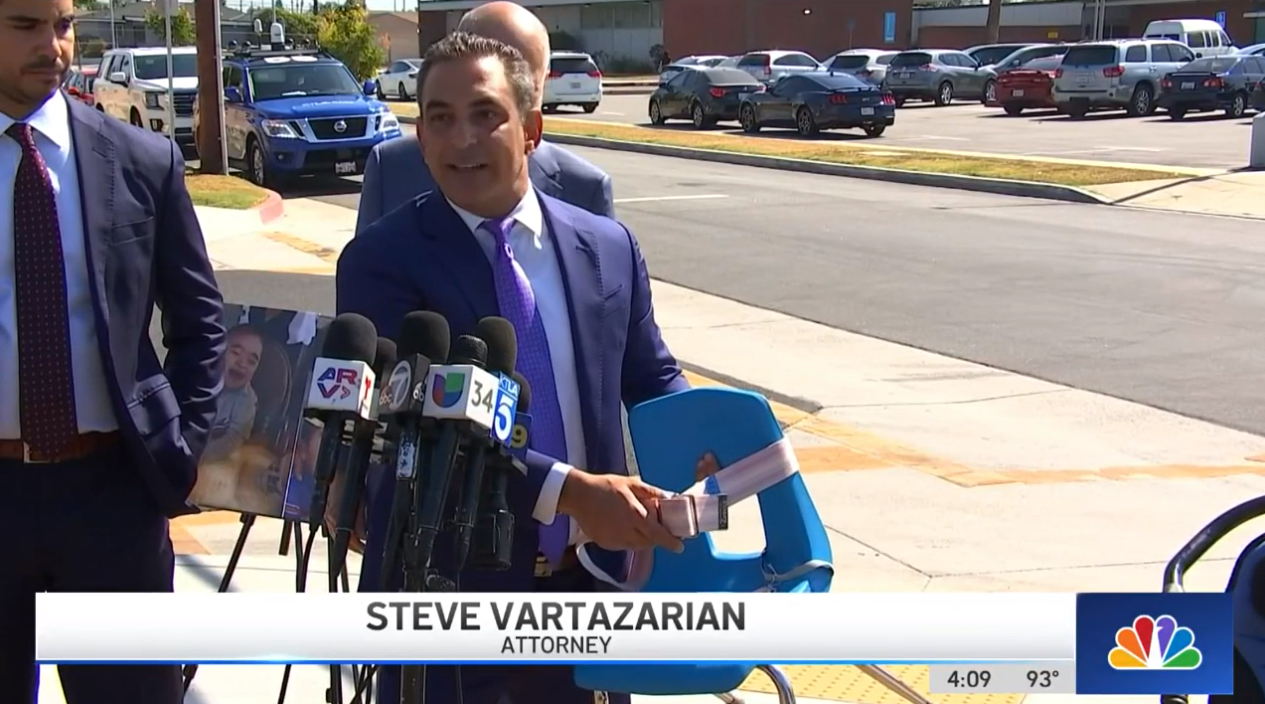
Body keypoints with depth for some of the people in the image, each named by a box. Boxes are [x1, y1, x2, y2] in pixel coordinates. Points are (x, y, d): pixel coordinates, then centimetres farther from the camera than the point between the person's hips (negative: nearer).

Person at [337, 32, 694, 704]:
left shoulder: (608, 247, 3)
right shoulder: (381, 261, -10)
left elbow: (652, 378, 13)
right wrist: (568, 490, -26)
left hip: (584, 583, 4)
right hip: (443, 594, -4)